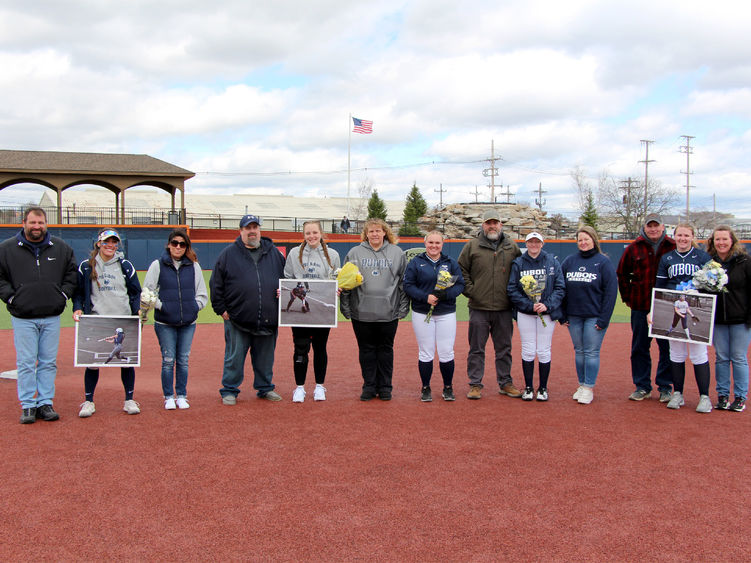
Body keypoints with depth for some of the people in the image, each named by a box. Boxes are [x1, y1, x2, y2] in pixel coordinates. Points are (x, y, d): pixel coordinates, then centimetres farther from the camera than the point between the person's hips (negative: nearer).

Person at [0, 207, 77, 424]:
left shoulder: (61, 248, 8)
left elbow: (71, 273, 17)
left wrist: (63, 294, 5)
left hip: (52, 316, 2)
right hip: (23, 317, -2)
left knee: (49, 363, 6)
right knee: (26, 363, 0)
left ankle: (46, 404, 14)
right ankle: (28, 406, 9)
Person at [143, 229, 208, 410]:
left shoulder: (194, 266, 7)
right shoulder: (157, 265, 1)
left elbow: (202, 293, 12)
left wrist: (195, 306, -4)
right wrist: (161, 306, -10)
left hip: (188, 322, 2)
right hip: (165, 323, -2)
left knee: (183, 360, 7)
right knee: (168, 360, 0)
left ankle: (182, 396, 18)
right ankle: (169, 397, 13)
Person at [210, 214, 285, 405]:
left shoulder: (273, 252, 11)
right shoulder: (229, 254, 3)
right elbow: (216, 284, 4)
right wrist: (221, 309, 0)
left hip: (268, 320, 3)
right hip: (237, 319, -2)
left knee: (265, 357, 13)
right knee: (234, 357, 4)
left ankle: (265, 388, 27)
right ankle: (229, 391, 16)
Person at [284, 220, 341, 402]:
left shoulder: (332, 255, 5)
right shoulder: (295, 253, 4)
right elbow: (287, 278, 10)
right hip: (299, 309, 0)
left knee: (320, 348, 9)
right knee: (301, 348, 1)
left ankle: (320, 387, 21)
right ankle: (299, 387, 13)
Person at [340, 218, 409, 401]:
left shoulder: (397, 253, 6)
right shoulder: (355, 253, 4)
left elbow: (404, 282, 7)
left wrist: (403, 308, 2)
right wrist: (346, 307, 1)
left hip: (389, 313, 0)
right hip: (362, 312, 0)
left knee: (386, 349, 8)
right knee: (366, 350, 7)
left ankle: (385, 387, 19)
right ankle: (369, 386, 18)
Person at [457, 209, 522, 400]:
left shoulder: (512, 247, 8)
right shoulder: (472, 246, 2)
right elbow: (461, 270, 6)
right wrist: (469, 290, -4)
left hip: (504, 309, 2)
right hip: (479, 307, -2)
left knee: (504, 348, 11)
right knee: (476, 349, 4)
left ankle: (505, 383, 22)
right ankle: (475, 384, 12)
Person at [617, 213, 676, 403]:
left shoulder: (673, 247, 1)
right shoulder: (634, 248, 5)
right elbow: (622, 274, 13)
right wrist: (627, 297, 7)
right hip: (640, 307, 2)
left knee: (667, 348, 3)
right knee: (640, 348, 7)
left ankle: (665, 387, 14)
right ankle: (642, 387, 18)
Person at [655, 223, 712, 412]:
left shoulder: (702, 257, 6)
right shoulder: (666, 258, 12)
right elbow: (659, 286, 13)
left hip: (696, 312, -2)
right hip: (672, 313, 2)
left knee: (699, 353, -5)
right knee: (676, 353, 6)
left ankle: (704, 397, 3)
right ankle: (677, 394, 16)